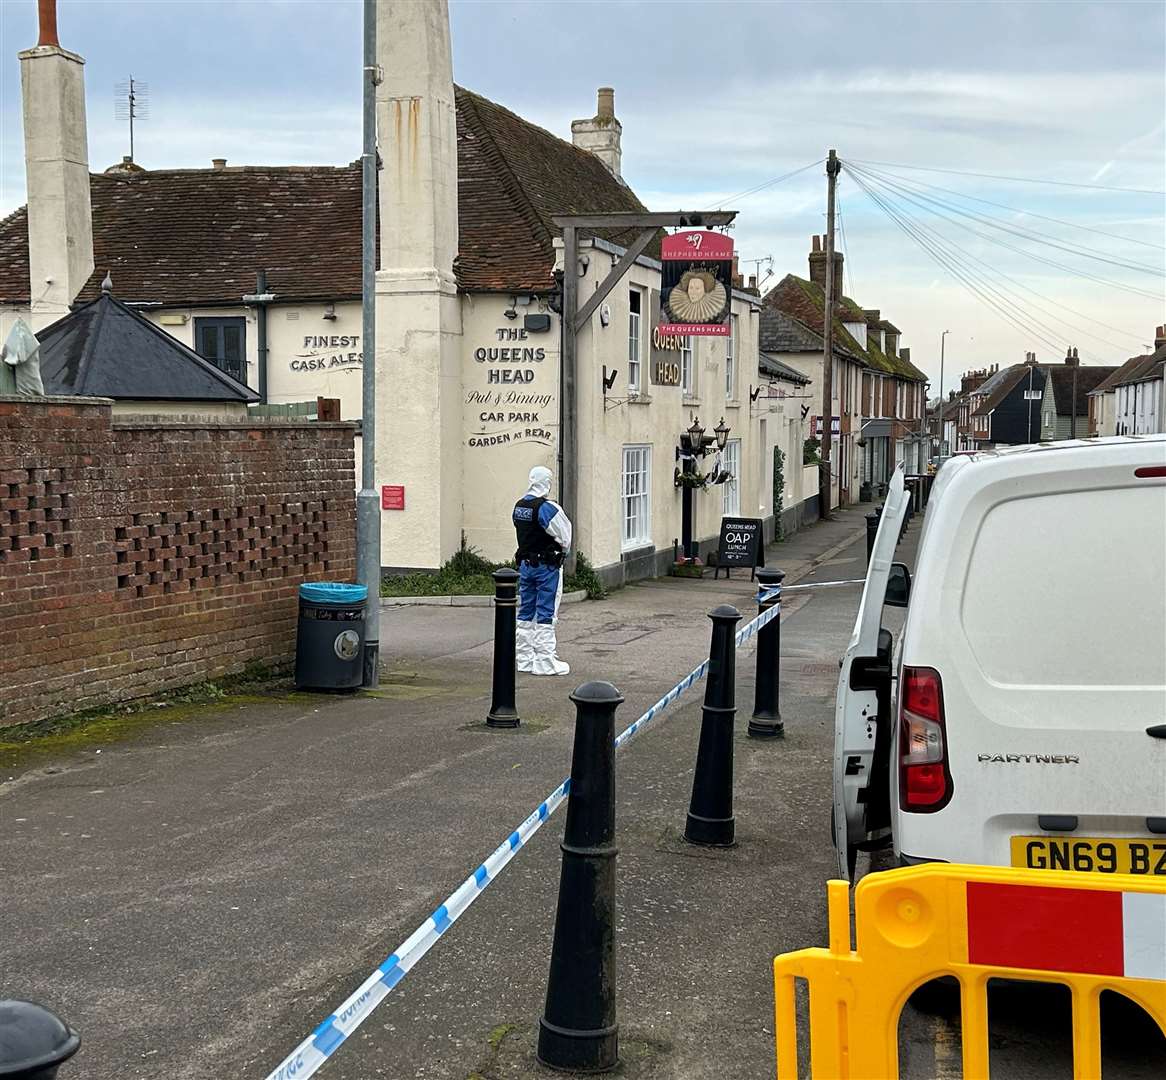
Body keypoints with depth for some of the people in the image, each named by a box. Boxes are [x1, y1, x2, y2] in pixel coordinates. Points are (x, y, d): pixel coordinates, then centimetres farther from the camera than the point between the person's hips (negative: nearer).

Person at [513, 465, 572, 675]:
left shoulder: (519, 506, 6)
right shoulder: (547, 508, -18)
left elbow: (523, 535, 9)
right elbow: (565, 537, -11)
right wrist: (562, 553, 7)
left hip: (525, 564, 7)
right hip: (547, 566, -7)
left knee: (526, 612, 12)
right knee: (546, 614, -2)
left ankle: (524, 658, 18)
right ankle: (544, 661, 0)